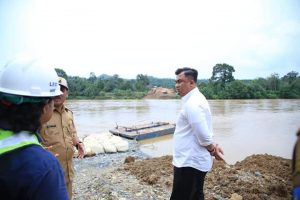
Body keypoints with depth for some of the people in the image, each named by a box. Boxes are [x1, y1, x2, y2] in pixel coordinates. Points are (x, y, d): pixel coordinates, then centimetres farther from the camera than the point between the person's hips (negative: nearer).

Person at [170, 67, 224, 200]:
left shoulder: (191, 103, -22)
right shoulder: (196, 99, 12)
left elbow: (203, 135, -24)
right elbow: (203, 132, 16)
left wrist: (212, 149, -7)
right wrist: (213, 147, 8)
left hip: (189, 163, -10)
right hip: (196, 161, 10)